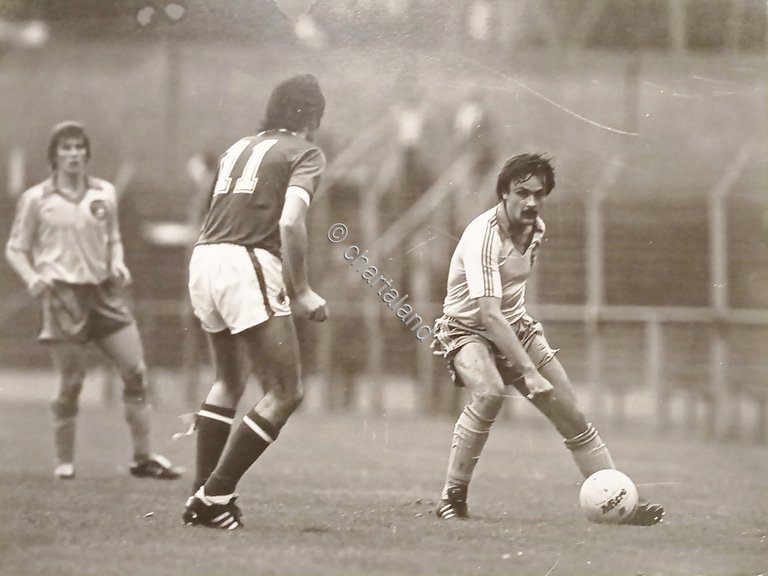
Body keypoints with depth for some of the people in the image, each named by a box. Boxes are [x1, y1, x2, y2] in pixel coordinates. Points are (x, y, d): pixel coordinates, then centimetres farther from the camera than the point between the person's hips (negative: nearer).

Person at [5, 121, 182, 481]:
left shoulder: (104, 194, 10)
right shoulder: (36, 199, 0)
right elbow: (16, 249, 6)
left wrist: (117, 264, 2)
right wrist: (31, 277, -13)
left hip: (102, 291, 4)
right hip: (63, 295, -4)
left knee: (135, 371, -4)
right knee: (71, 382, -4)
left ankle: (143, 457, 4)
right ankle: (64, 461, 11)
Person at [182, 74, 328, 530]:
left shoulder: (239, 148, 22)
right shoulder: (305, 153, 0)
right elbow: (290, 222, -15)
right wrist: (302, 292, -12)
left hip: (204, 258, 8)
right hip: (248, 266, -8)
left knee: (230, 382, 26)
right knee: (286, 394, -3)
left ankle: (203, 496, 22)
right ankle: (216, 497, -8)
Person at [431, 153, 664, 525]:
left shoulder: (536, 229, 0)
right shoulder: (483, 237, -27)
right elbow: (489, 315, -36)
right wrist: (529, 372, -42)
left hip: (515, 327, 7)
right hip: (468, 330, -7)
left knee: (573, 418, -3)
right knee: (489, 391, -36)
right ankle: (451, 498, -26)